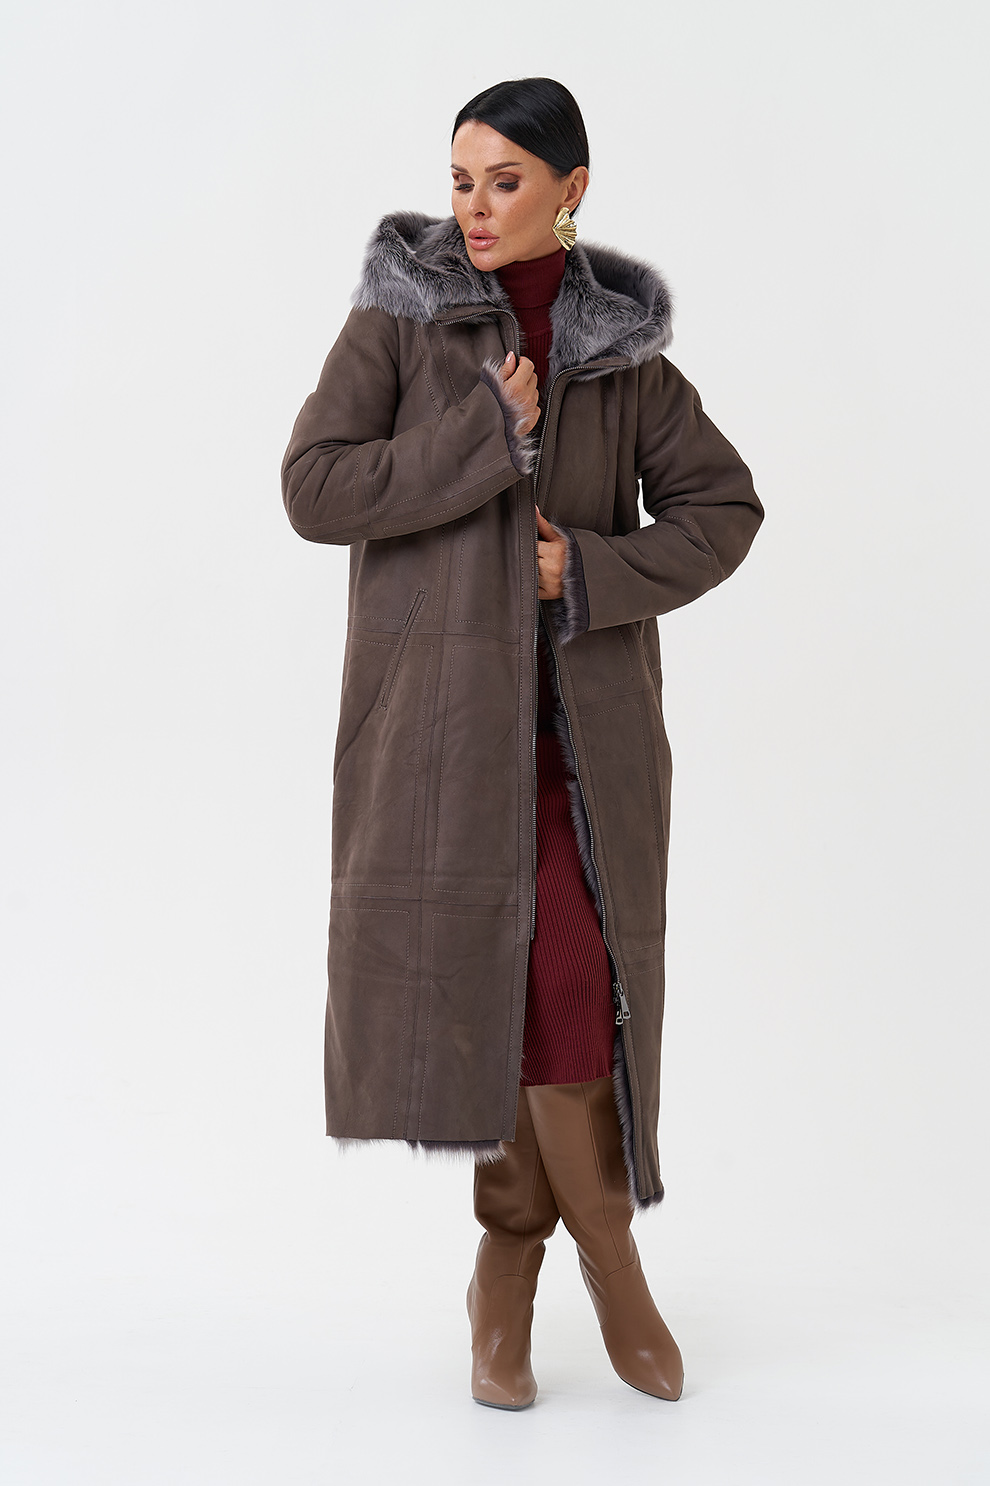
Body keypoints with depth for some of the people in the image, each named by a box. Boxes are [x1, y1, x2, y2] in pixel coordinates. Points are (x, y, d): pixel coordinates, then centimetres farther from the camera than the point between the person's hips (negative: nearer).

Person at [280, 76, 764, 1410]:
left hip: (582, 707, 1)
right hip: (440, 698, -1)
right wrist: (491, 437, -14)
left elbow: (722, 508, 6)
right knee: (480, 966, 0)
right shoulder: (397, 317, 1)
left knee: (567, 977, -5)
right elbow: (315, 488, -9)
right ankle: (602, 1247, 19)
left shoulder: (622, 339, 7)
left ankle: (513, 1261, 16)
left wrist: (589, 568, -9)